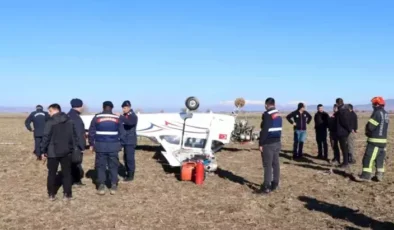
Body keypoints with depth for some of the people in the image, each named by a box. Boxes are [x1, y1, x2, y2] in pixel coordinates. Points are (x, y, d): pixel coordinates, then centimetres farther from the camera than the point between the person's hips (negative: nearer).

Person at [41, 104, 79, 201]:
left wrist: (44, 150, -2)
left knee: (52, 173, 10)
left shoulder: (50, 122, -11)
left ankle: (51, 194, 15)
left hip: (53, 152, -3)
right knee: (67, 173, 9)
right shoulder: (70, 121, 5)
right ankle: (67, 194, 10)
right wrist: (73, 148, 15)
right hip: (66, 152, 4)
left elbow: (46, 137, -11)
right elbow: (74, 136, 8)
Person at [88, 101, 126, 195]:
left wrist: (91, 144, 11)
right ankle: (113, 186, 7)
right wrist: (120, 145, 15)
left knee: (101, 166, 7)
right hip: (113, 146, 1)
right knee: (113, 166, 8)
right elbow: (122, 133, 6)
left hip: (100, 146, -1)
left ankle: (101, 186, 5)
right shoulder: (117, 118, 5)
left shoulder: (97, 117, 1)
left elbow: (91, 132, 2)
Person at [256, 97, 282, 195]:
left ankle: (266, 187, -4)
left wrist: (261, 143, -16)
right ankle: (274, 184, 21)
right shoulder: (278, 115, 13)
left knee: (267, 166, -6)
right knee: (275, 164, 13)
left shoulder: (267, 115, -16)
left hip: (268, 144, -9)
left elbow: (264, 131, -20)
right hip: (277, 142, 9)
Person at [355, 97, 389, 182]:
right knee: (380, 159, 13)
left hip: (375, 140, -9)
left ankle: (366, 175, -6)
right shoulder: (386, 114, 11)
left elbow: (370, 126, -18)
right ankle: (380, 175, 17)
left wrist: (367, 132, 4)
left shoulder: (377, 113, -17)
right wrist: (370, 132, 7)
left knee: (368, 158, -6)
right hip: (383, 140, 9)